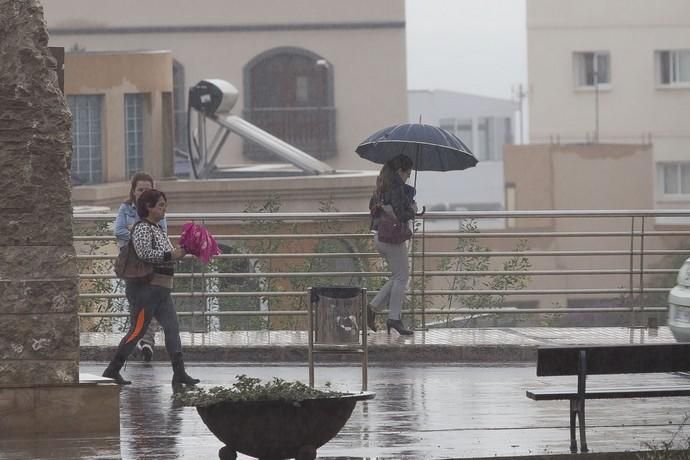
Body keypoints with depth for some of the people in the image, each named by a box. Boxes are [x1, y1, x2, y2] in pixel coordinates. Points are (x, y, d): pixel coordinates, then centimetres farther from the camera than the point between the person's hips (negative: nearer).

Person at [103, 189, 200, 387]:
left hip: (162, 289, 9)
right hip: (147, 287, -9)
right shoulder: (142, 228, -11)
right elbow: (144, 254, -24)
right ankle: (112, 370, 4)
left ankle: (179, 373, -7)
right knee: (137, 330, -5)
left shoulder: (158, 228, 18)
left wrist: (179, 252, 13)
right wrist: (172, 255, -21)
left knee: (172, 328, -1)